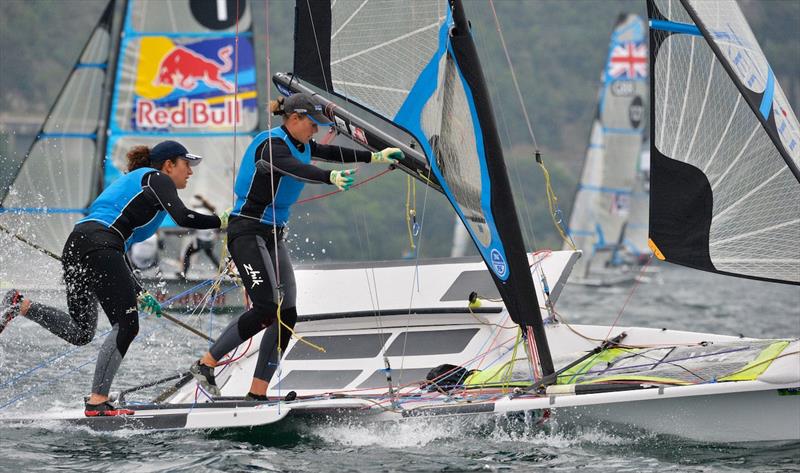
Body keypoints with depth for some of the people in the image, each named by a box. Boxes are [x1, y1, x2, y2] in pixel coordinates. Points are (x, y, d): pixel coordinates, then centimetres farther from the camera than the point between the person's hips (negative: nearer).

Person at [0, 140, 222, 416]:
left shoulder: (132, 182, 34)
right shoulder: (156, 179, 9)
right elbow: (183, 218, -10)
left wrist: (139, 293, 33)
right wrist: (221, 221, 5)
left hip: (75, 248, 9)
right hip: (98, 246, -9)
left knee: (80, 333, 14)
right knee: (126, 326, -10)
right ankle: (97, 403, -18)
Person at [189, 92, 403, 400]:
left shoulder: (299, 145, 10)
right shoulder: (272, 144, -18)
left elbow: (331, 153, 28)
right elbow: (295, 169, -39)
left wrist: (375, 157, 33)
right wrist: (331, 178, -57)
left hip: (273, 236, 10)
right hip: (248, 232, -10)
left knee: (287, 315, 0)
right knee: (267, 308, -19)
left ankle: (258, 392, 2)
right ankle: (205, 365, -7)